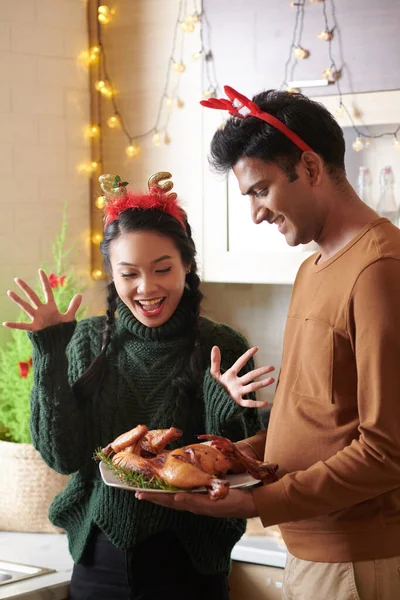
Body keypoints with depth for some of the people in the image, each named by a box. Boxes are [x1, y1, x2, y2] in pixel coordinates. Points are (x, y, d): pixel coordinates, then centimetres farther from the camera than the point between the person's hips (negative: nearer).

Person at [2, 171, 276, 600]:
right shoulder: (89, 342, -2)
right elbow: (64, 458, -6)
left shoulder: (221, 349, -8)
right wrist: (50, 355, -13)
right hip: (100, 560, 2)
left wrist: (225, 406, -24)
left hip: (188, 564, -2)